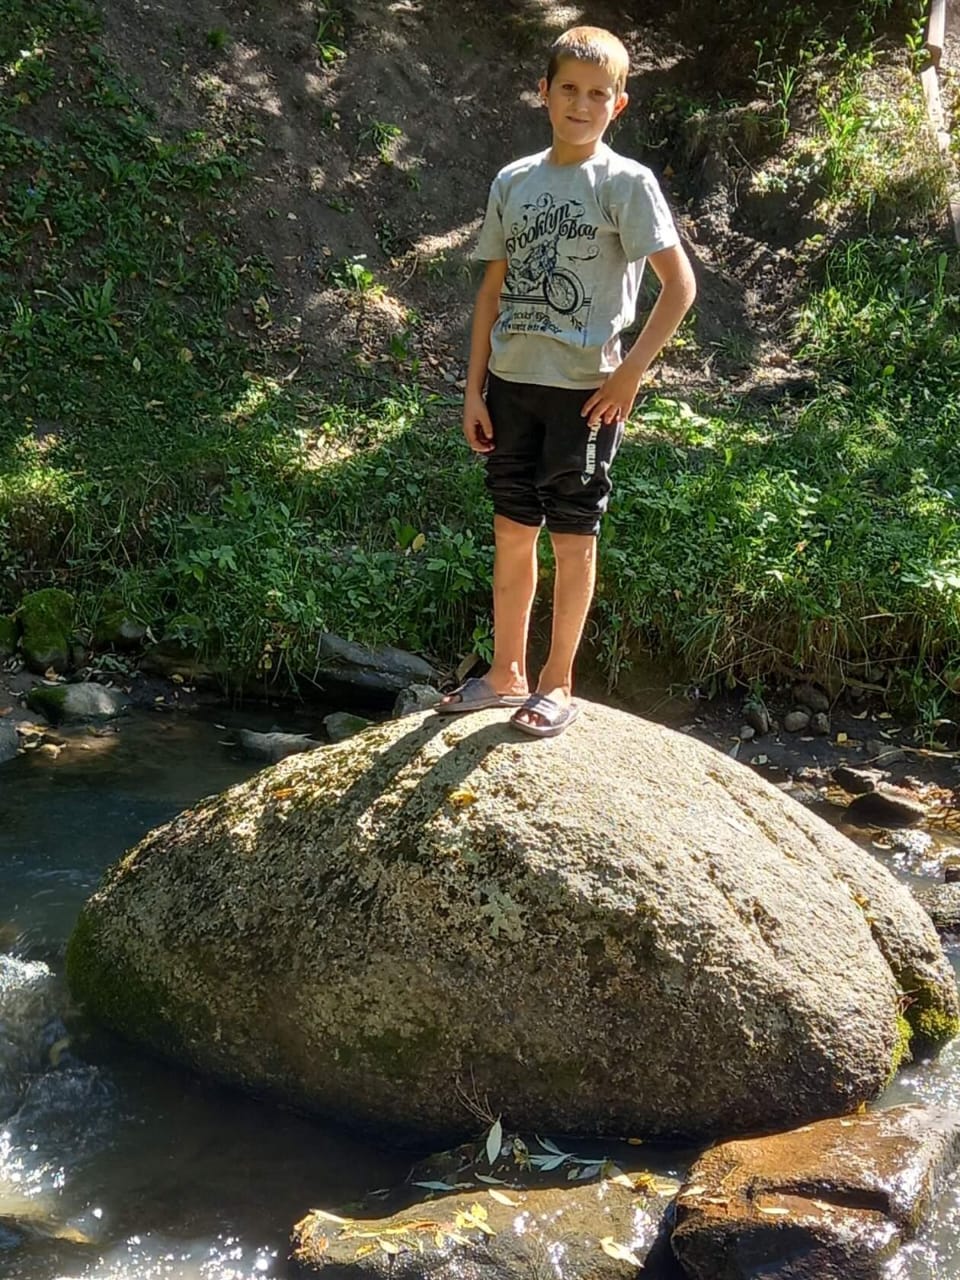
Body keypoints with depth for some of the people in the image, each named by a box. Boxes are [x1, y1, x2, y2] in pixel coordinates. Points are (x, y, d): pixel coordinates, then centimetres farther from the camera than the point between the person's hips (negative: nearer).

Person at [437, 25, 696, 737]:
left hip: (584, 391, -4)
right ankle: (506, 674, 25)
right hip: (511, 385, 5)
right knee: (512, 533, 11)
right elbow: (493, 290, 11)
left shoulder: (625, 183, -6)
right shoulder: (512, 182, 8)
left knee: (573, 538, 5)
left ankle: (557, 683, 18)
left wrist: (630, 375, -12)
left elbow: (680, 285, -9)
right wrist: (474, 390, 7)